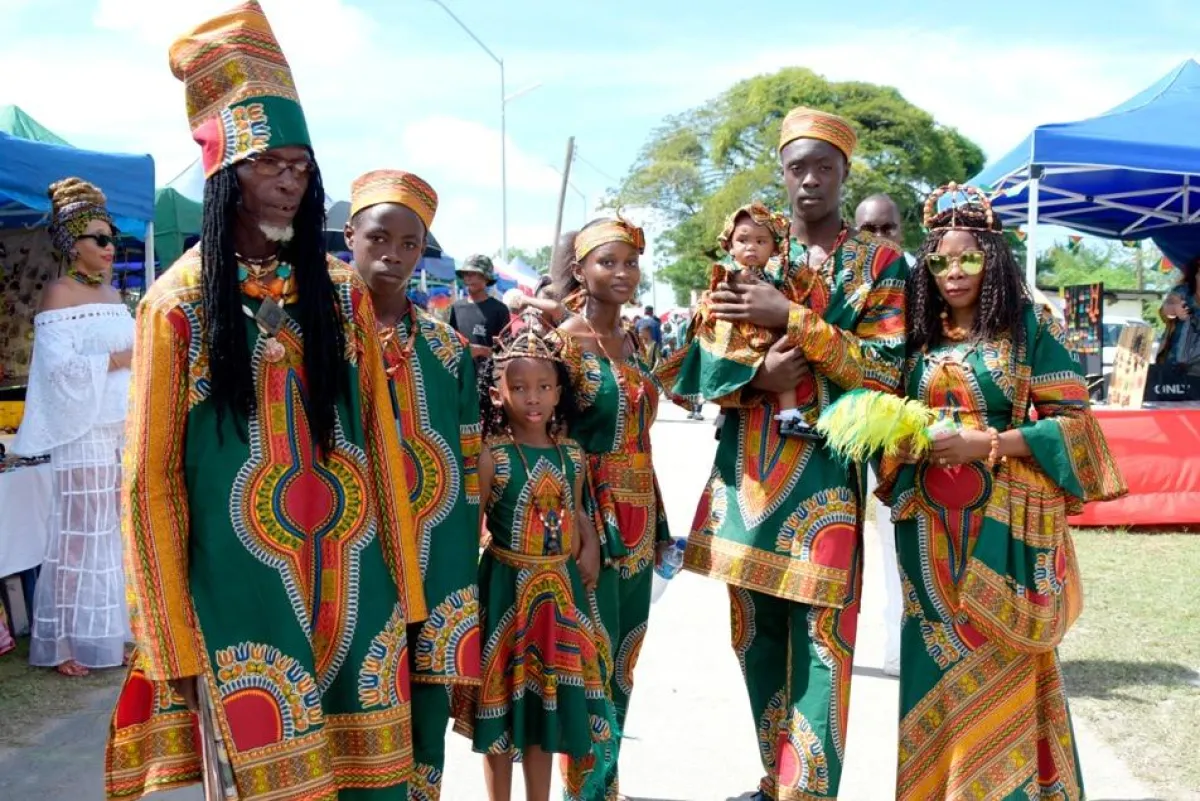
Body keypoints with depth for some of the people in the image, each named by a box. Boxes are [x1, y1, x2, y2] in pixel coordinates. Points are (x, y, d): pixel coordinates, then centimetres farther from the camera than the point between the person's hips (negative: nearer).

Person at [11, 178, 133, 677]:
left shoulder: (112, 294, 16)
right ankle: (62, 643, 6)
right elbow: (59, 367, -17)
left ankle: (109, 633, 19)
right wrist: (116, 361, -15)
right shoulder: (59, 295, -7)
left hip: (122, 430, 7)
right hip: (84, 434, -7)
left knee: (116, 531, 10)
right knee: (80, 535, -3)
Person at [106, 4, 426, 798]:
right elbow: (151, 479, -3)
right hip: (242, 592, -3)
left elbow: (381, 442, 7)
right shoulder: (178, 304, -4)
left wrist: (404, 587, 6)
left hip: (353, 583, 3)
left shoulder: (343, 293, 5)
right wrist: (177, 642, -5)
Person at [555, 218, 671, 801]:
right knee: (592, 660, 1)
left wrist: (658, 522, 16)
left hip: (636, 522, 7)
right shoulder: (562, 341, -11)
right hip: (590, 520, -7)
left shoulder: (632, 341, 11)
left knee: (623, 661, 15)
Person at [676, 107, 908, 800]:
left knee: (820, 639, -7)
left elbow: (887, 371, -7)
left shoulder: (880, 263, 3)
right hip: (748, 467, 4)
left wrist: (792, 320, -14)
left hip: (827, 470, -3)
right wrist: (759, 374, -13)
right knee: (757, 634, 11)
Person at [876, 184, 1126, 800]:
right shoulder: (919, 336, 10)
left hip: (1002, 520, -4)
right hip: (930, 522, 4)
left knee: (995, 664, -1)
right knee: (936, 661, 8)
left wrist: (988, 444, -16)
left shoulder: (1029, 327, -3)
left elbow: (1074, 419, -7)